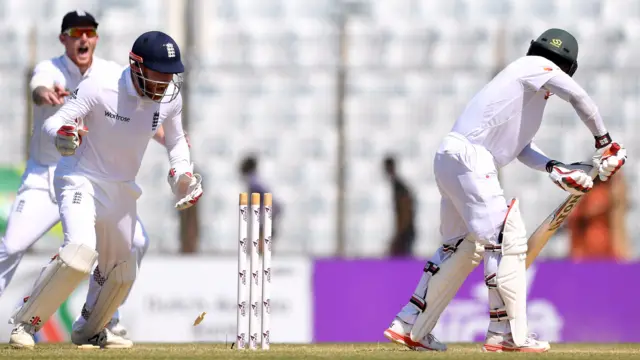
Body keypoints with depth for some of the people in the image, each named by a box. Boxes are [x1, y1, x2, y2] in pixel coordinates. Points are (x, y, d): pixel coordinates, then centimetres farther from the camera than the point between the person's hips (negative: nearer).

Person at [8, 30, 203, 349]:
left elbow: (175, 140, 12)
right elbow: (52, 122, -24)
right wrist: (62, 135, -47)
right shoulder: (100, 87, -25)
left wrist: (183, 174, -4)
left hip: (122, 191, 6)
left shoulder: (170, 98, -9)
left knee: (122, 273, 18)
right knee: (81, 250, -30)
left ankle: (88, 331, 44)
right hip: (81, 179, -6)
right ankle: (25, 323, -15)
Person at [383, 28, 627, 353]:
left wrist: (553, 168, 2)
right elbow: (579, 97, -11)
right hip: (469, 157, -10)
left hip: (450, 158, 10)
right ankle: (507, 333, -11)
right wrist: (603, 142, 0)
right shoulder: (535, 67, -3)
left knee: (464, 248, 18)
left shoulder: (532, 93, 24)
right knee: (506, 237, -10)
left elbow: (519, 145, 18)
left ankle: (409, 327, 20)